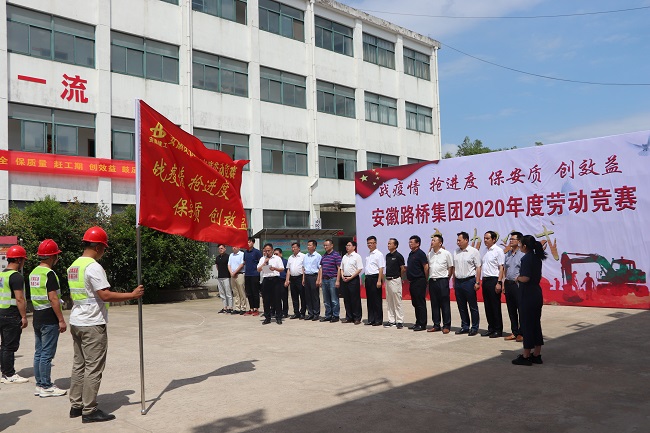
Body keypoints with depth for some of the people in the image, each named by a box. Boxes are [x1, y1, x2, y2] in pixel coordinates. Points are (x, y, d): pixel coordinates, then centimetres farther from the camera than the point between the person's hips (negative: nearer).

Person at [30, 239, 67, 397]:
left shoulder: (33, 273, 12)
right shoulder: (49, 273, -16)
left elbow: (34, 297, 16)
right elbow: (53, 298, -20)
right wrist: (61, 320, -17)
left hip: (37, 317, 9)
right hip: (49, 319, -9)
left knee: (39, 353, 13)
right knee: (47, 354, -3)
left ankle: (39, 385, 21)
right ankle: (46, 387, 3)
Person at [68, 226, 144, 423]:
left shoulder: (74, 266, 11)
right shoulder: (94, 267, -18)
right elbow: (105, 295, -23)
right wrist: (132, 295, -17)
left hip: (76, 322, 9)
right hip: (92, 325, -9)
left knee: (79, 366, 15)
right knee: (93, 368, -1)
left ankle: (76, 406, 22)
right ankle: (89, 411, 4)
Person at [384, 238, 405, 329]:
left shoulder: (398, 256, -10)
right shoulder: (387, 256, 12)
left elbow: (403, 269, -9)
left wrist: (398, 276, 3)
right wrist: (387, 277, 13)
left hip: (395, 280, -8)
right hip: (387, 280, 8)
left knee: (397, 302, -5)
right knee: (389, 302, 10)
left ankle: (400, 321, 0)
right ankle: (391, 320, 17)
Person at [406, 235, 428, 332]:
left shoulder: (420, 253, -12)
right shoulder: (411, 254, 16)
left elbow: (426, 267, -16)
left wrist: (425, 279, -9)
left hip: (419, 281, -9)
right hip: (412, 282, 9)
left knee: (421, 304, -5)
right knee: (415, 303, 12)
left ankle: (422, 324, -1)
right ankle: (418, 323, 19)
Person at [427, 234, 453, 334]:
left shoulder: (446, 253, -4)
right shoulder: (429, 254, 10)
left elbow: (451, 268, 0)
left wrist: (446, 279, -2)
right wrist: (428, 278, 10)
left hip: (442, 281, -5)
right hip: (432, 281, 5)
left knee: (445, 304, -1)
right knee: (434, 304, 9)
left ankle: (446, 326, 6)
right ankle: (436, 325, 17)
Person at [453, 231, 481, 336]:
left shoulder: (473, 251, -6)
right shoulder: (456, 252, 11)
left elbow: (478, 268, -8)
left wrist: (477, 282, -13)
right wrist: (454, 282, 12)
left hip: (469, 281, -6)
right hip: (458, 281, 6)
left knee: (473, 306, 2)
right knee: (461, 306, 11)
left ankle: (474, 328, 9)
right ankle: (465, 327, 21)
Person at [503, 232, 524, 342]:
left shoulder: (522, 254, -8)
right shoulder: (507, 254, 15)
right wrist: (504, 283, 14)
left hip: (518, 284, -7)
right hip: (508, 283, 7)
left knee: (521, 309, -3)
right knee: (511, 310, 11)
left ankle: (522, 333, 4)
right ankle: (514, 332, 19)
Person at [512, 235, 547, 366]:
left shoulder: (526, 258, -16)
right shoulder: (537, 258, 11)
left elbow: (525, 278, -24)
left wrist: (518, 278, -4)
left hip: (528, 295, -9)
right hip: (537, 293, 9)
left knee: (526, 324, -1)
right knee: (536, 323, 13)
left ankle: (526, 356, 6)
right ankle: (536, 355, 20)